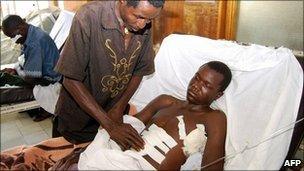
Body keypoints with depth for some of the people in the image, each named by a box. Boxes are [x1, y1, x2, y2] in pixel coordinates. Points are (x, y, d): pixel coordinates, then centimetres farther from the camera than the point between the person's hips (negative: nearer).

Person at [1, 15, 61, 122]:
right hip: (41, 74, 10)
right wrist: (15, 69, 1)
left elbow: (30, 77, -27)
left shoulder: (35, 42, -29)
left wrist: (17, 70, -6)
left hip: (48, 82, -10)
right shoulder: (31, 34, 3)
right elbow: (26, 60, 18)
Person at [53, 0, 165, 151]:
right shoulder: (88, 17, -26)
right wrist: (110, 125, -27)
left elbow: (139, 71, 1)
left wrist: (119, 107, -11)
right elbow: (71, 80, -24)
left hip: (114, 115, 3)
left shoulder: (145, 28, -12)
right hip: (77, 118, -2)